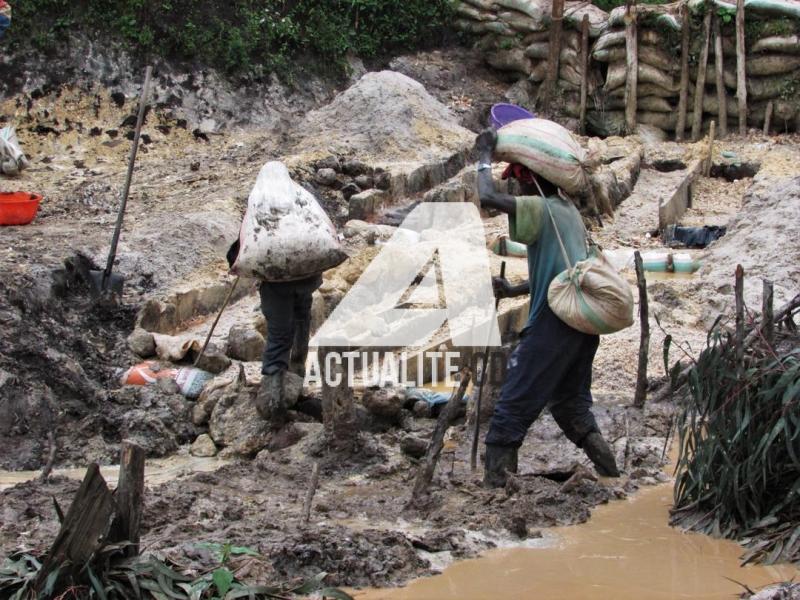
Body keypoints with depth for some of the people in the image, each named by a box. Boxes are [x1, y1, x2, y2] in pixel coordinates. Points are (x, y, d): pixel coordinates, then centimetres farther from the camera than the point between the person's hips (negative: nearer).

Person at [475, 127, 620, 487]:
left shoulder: (540, 209, -8)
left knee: (514, 405, -3)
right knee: (571, 401, 21)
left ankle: (494, 485, -3)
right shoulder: (569, 211, 19)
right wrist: (513, 291, 19)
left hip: (554, 322, -9)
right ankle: (609, 471, 22)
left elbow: (487, 197, -20)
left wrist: (484, 156, -5)